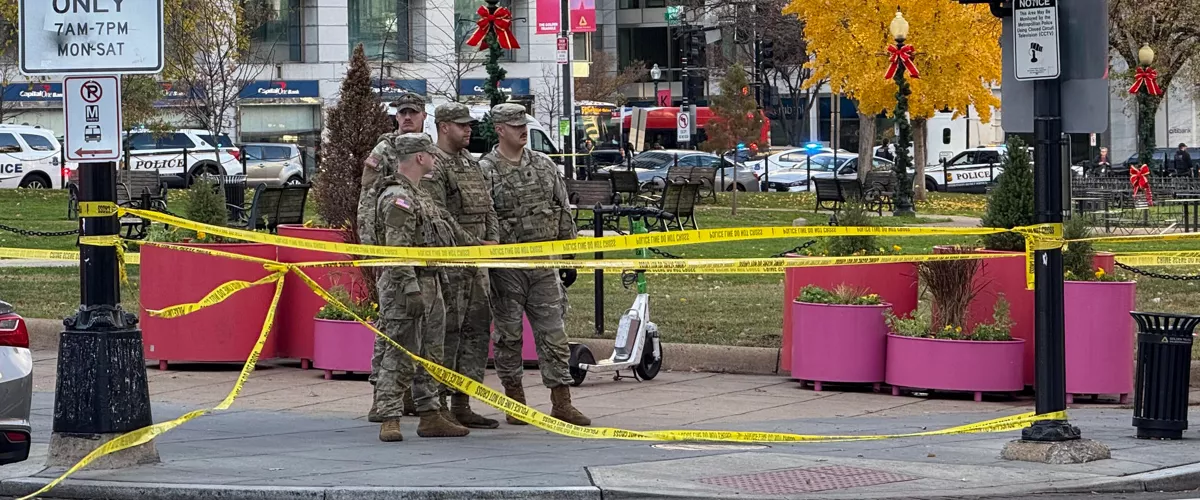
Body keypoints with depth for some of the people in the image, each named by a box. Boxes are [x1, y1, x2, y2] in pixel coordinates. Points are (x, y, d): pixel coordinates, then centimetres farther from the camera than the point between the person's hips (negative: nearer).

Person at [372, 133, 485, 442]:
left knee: (429, 356, 12)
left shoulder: (418, 196, 19)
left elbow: (449, 229, 32)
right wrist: (410, 290, -26)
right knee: (400, 357, -10)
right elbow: (397, 250, -21)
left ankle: (430, 416, 17)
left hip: (430, 285, 10)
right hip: (405, 288, -10)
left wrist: (480, 245, 42)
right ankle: (390, 420, -9)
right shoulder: (397, 198, -14)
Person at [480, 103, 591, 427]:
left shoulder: (545, 166, 11)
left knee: (553, 332, 1)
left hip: (544, 263, 4)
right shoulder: (485, 171, -5)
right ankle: (515, 400, 14)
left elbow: (564, 212, 16)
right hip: (506, 265, -4)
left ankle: (561, 402, 2)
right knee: (509, 334, 4)